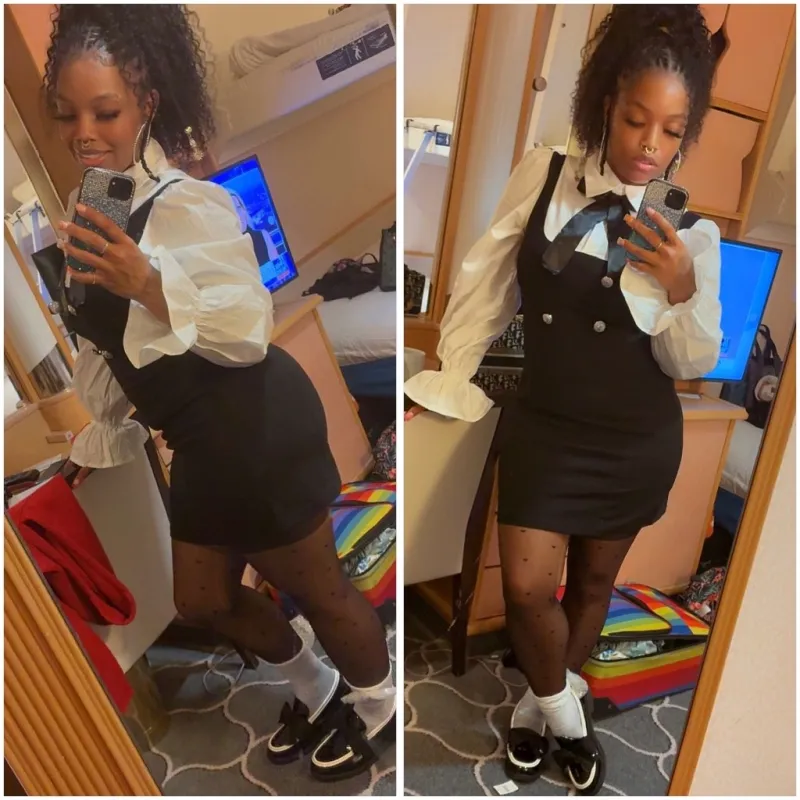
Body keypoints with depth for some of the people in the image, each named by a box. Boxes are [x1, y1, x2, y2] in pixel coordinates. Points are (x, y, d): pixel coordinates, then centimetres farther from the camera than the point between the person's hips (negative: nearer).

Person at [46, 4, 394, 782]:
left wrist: (149, 286, -35)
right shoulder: (92, 210, 10)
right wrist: (96, 440, 22)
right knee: (203, 600, 22)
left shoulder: (187, 205, -18)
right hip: (202, 445, 10)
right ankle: (317, 691, 49)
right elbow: (104, 345, 18)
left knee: (316, 588, 11)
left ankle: (376, 706, 44)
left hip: (259, 428, -9)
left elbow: (250, 334, -24)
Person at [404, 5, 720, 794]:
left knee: (594, 581, 16)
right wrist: (451, 377, 2)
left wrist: (684, 292, -23)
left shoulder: (690, 231, -6)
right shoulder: (541, 175, -6)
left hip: (640, 439, 1)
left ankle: (544, 704, 45)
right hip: (545, 424, -1)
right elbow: (484, 282, 1)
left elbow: (692, 364, -3)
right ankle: (563, 711, 29)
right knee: (527, 585, -5)